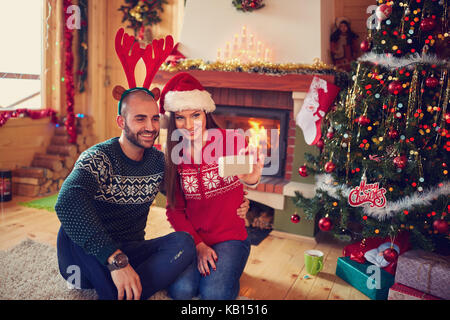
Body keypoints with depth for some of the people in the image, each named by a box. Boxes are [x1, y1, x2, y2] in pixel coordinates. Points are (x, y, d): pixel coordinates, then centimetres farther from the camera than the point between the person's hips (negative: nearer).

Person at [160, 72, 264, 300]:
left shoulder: (230, 141, -6)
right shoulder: (175, 156, 1)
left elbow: (251, 166, -21)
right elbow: (175, 209, 3)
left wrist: (252, 179, -48)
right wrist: (198, 245, -10)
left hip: (230, 236, -2)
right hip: (192, 238, 2)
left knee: (214, 294, -23)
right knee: (181, 290, -23)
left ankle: (226, 272, 10)